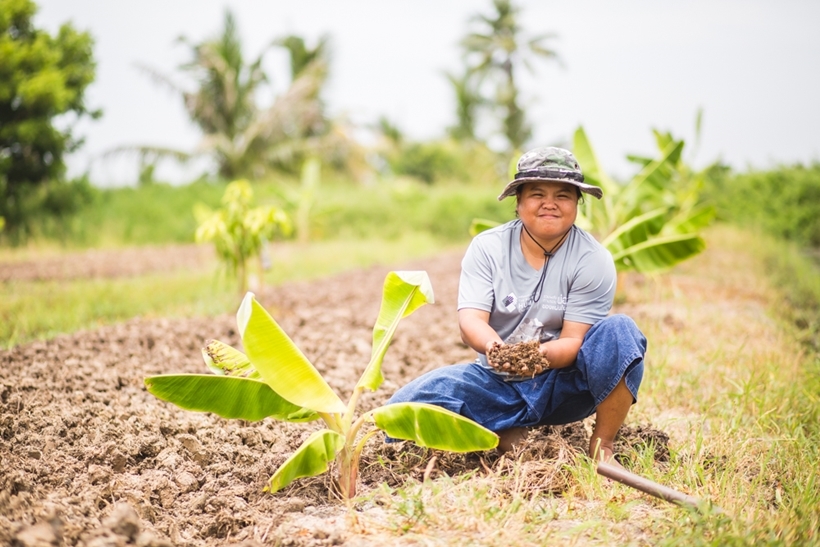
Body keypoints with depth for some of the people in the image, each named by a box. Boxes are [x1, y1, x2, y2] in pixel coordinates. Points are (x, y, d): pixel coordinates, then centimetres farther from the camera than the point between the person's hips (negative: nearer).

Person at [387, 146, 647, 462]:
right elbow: (470, 320, -16)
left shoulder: (593, 260, -9)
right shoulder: (487, 248, -5)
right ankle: (506, 435, 0)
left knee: (619, 332, -30)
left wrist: (540, 354, -37)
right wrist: (494, 347, -40)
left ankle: (602, 447, -12)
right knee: (404, 408, -21)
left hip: (564, 384, -1)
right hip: (498, 383, 1)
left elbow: (574, 341, -14)